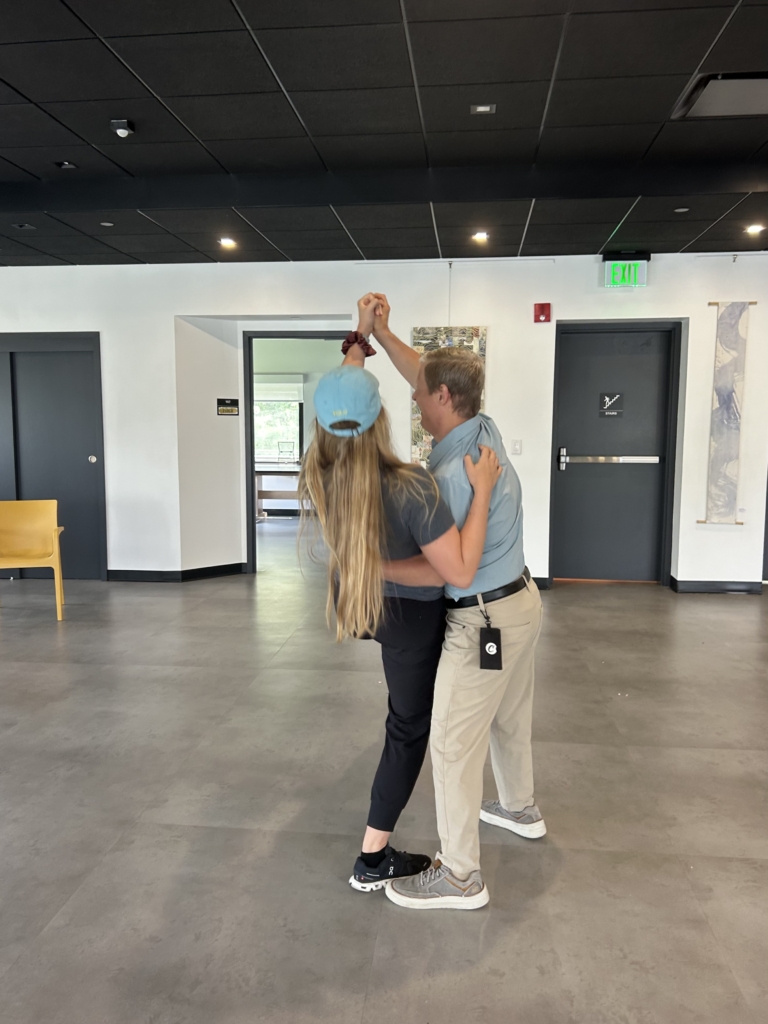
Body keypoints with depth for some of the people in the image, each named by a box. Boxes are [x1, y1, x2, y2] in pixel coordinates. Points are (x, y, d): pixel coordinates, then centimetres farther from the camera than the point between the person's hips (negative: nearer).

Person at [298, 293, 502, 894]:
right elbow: (461, 573, -31)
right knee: (409, 726, 14)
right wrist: (482, 490, -27)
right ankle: (374, 861, 28)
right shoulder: (409, 488, -35)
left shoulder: (318, 473, -17)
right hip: (410, 614, -6)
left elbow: (343, 399, 2)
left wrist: (361, 335, 5)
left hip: (359, 603, 6)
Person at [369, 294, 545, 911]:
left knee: (453, 742, 2)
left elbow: (447, 569, -23)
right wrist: (383, 335, 8)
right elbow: (431, 377, 12)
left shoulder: (451, 473, -26)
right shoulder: (484, 430, 0)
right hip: (522, 600, 10)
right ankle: (521, 809, 49)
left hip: (484, 619, -10)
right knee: (509, 717, 27)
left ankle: (460, 876, 15)